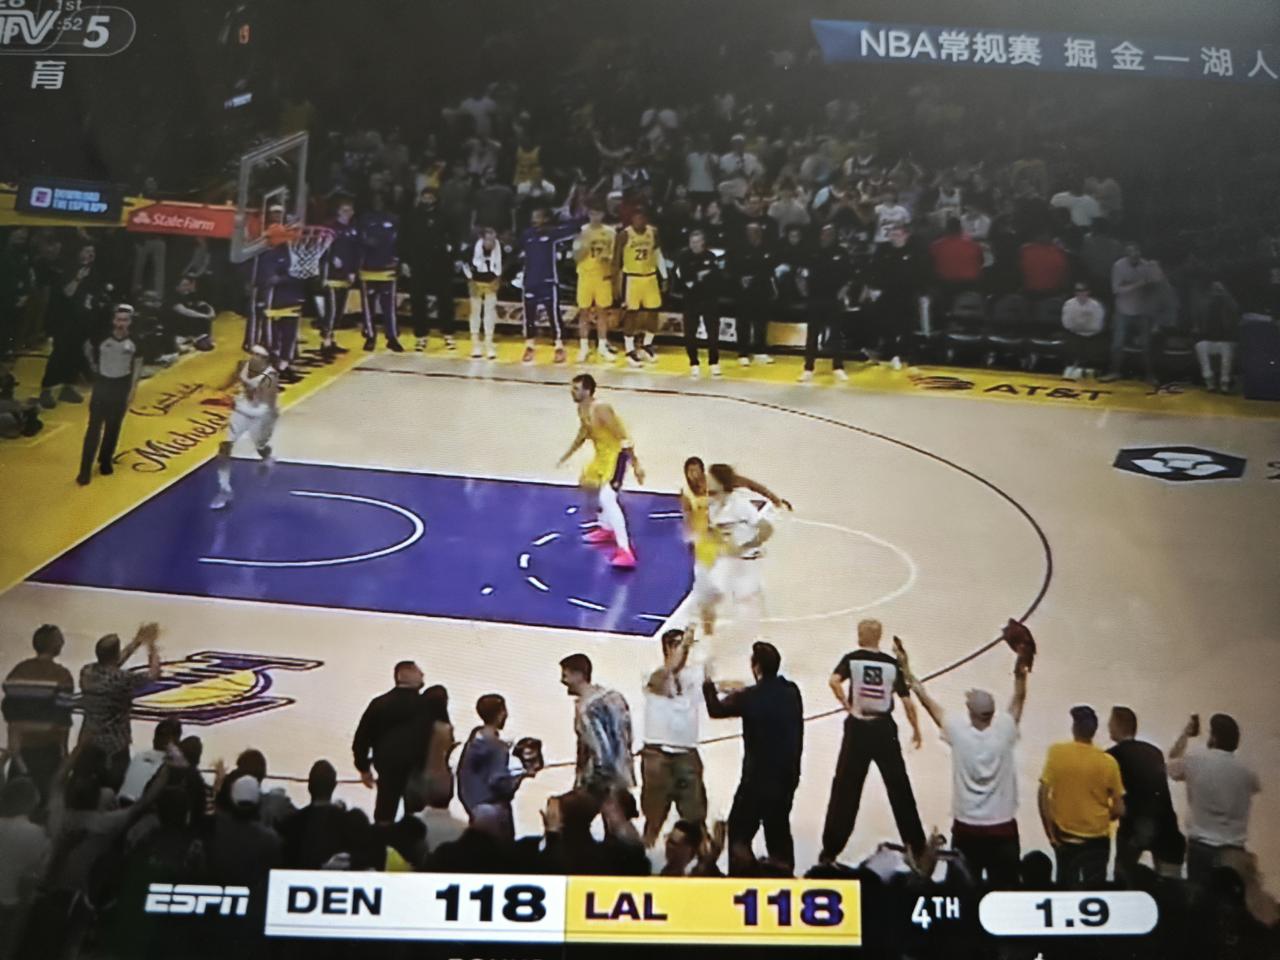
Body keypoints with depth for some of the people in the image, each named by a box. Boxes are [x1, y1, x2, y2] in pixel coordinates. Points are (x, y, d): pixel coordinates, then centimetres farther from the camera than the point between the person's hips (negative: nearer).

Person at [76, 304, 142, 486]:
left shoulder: (134, 341, -11)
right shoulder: (102, 337, -14)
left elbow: (137, 365, -1)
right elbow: (88, 349, 7)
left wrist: (133, 389, -3)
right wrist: (94, 365, 10)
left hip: (122, 385, 1)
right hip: (102, 382, -1)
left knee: (113, 427, 12)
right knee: (94, 427, -5)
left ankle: (106, 460, 31)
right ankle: (85, 470, -3)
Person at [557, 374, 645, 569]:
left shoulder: (601, 410, -26)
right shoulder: (581, 410, 4)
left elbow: (623, 437, -25)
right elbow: (582, 434, 22)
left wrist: (636, 465, -27)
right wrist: (565, 457, 29)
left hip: (617, 453, -11)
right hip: (602, 453, 11)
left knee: (607, 498, -25)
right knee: (587, 483, 28)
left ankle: (625, 551, -31)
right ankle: (607, 530, 45)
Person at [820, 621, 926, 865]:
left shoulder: (852, 659, -4)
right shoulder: (893, 664, 0)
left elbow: (834, 681, -23)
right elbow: (907, 701, -1)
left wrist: (847, 706, -10)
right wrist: (916, 730, 12)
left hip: (858, 729, -1)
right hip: (884, 729, 1)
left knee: (845, 790, 5)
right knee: (900, 789, 12)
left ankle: (831, 850, 5)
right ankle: (917, 845, 19)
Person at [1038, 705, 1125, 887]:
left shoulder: (1056, 752, -10)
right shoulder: (1108, 761, -10)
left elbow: (1043, 794, -11)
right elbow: (1119, 810, -6)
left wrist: (1050, 831, -2)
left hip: (1065, 836, 0)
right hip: (1097, 838, 0)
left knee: (1066, 890, 15)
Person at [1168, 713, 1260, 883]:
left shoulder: (1194, 761, -7)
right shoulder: (1245, 770, 0)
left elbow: (1172, 763, 15)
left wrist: (1185, 734, 24)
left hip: (1201, 847, -1)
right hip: (1234, 850, 2)